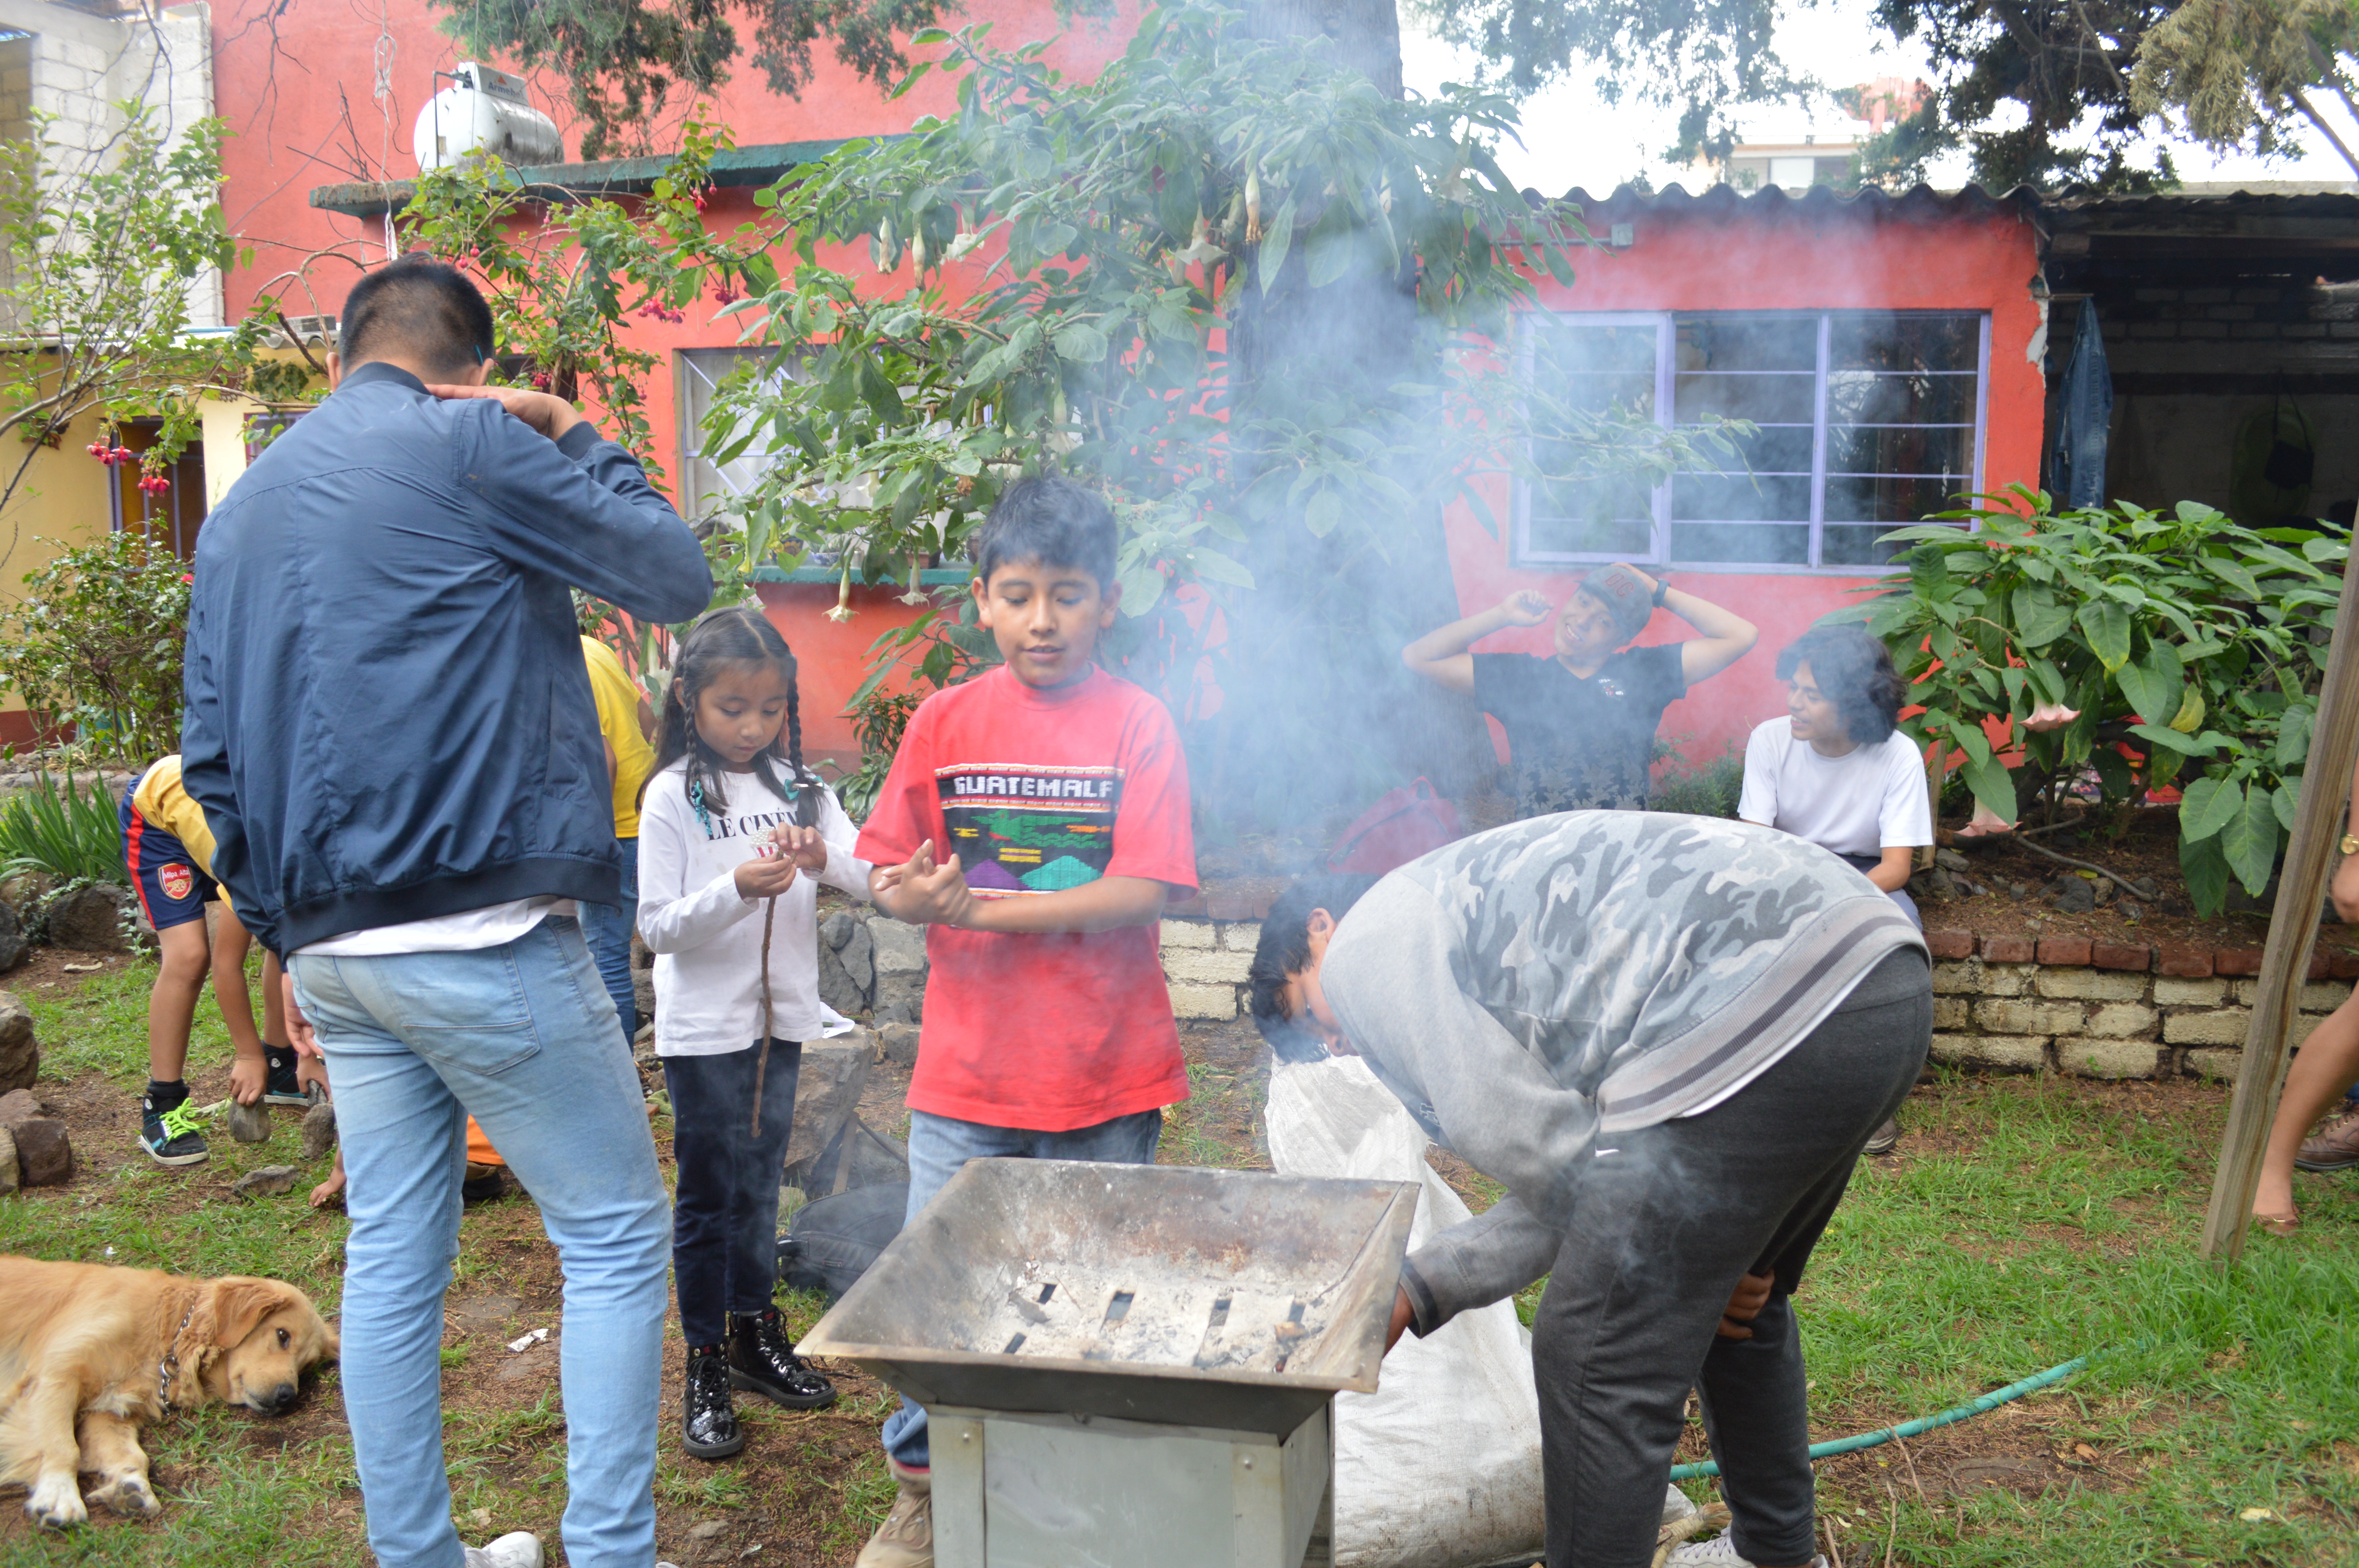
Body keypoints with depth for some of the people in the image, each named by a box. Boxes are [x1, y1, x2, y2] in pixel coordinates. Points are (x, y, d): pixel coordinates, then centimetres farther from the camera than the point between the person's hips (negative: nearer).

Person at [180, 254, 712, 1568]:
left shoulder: (241, 509, 19)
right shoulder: (472, 440, -4)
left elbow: (214, 759, 19)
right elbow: (677, 578, 0)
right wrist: (587, 444, 12)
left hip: (338, 949, 8)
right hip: (483, 930, -8)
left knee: (392, 1262, 14)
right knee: (616, 1236, 2)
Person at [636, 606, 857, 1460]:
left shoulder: (800, 788, 5)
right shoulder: (673, 796, -9)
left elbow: (871, 874, -3)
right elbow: (657, 925, -12)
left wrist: (822, 857, -24)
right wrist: (738, 890, -27)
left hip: (780, 1014, 5)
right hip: (704, 1027, -5)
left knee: (760, 1186, 16)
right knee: (707, 1196, 4)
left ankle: (754, 1334, 31)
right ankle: (705, 1370, 13)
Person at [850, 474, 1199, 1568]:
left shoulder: (1137, 724, -6)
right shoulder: (945, 720, 3)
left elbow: (1142, 891, -14)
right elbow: (887, 873, 4)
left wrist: (979, 908, -19)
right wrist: (908, 895, -20)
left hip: (1104, 1074, -2)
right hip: (965, 1068, 2)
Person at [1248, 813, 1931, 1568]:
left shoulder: (1365, 946, 8)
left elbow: (1541, 1153, 0)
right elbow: (1563, 1182, 26)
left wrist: (1676, 1270, 12)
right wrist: (1414, 1292, 23)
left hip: (1764, 1013, -11)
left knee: (1599, 1365, 3)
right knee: (1740, 1303, 32)